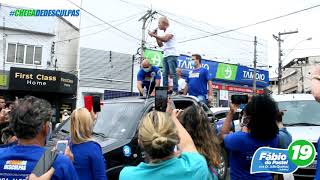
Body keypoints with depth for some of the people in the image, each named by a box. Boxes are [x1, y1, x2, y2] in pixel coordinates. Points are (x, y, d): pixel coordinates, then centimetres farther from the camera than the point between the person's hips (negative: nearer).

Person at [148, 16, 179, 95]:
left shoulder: (170, 30, -1)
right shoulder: (165, 33, 23)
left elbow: (165, 39, -19)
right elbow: (160, 44, 24)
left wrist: (154, 35, -12)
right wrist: (156, 36, 14)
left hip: (172, 55, -9)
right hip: (165, 56, 9)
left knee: (173, 73, -12)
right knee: (165, 74, 4)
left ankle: (175, 90, -13)